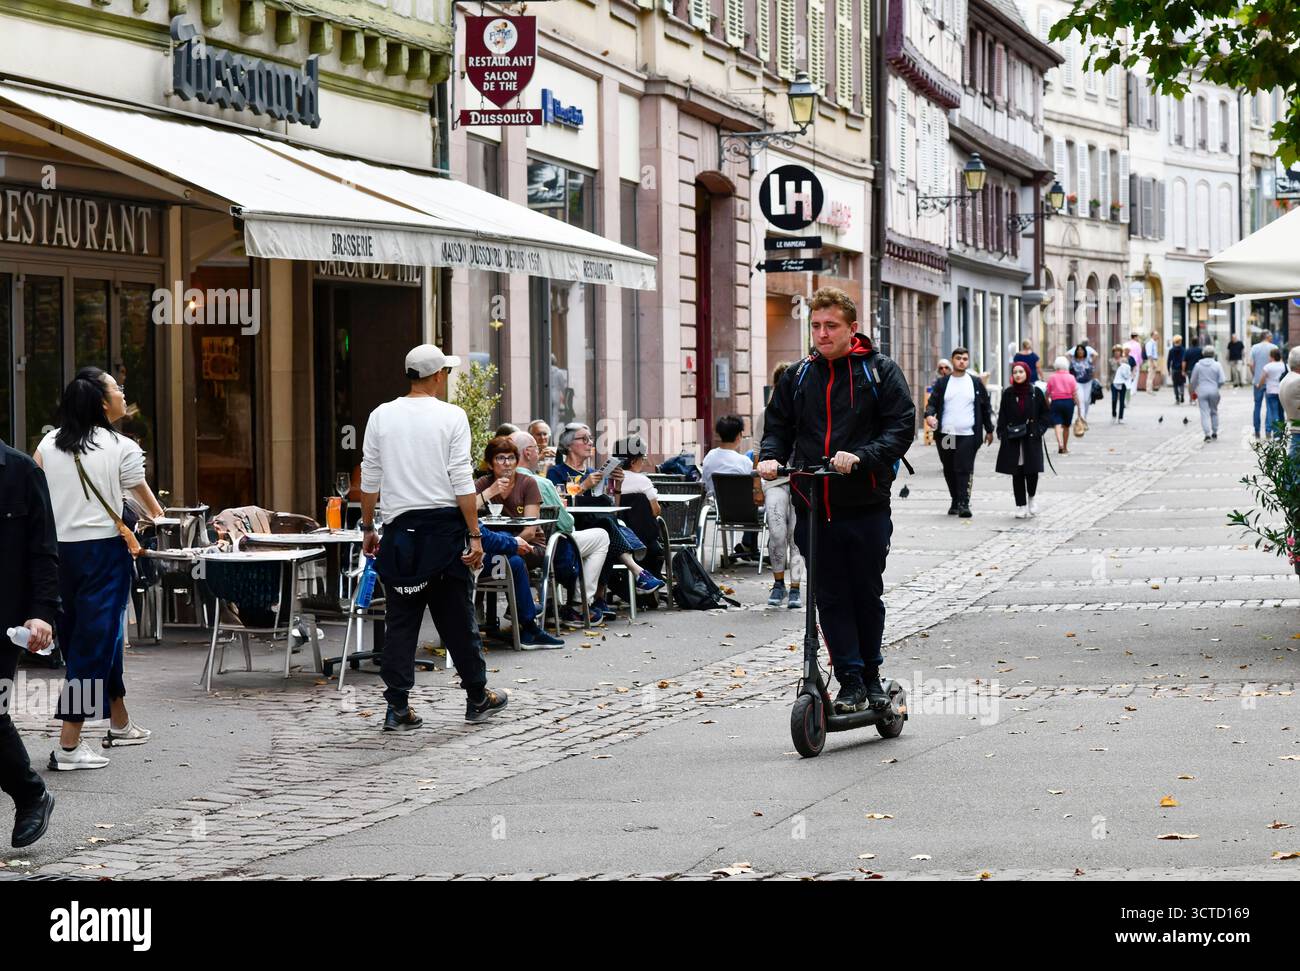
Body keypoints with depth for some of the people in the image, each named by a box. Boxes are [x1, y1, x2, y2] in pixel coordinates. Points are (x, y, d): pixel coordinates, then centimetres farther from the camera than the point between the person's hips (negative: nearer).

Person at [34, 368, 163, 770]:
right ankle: (68, 745, -10)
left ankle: (120, 724, 35)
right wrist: (160, 518, 30)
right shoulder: (122, 449, -5)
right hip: (103, 549, -6)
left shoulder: (49, 444, 6)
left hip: (59, 550, 6)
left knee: (90, 636, 19)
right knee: (93, 642, -3)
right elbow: (146, 499, 9)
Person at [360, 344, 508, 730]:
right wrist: (475, 535, -6)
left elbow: (369, 479, 7)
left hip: (402, 526, 2)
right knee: (457, 616, 8)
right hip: (445, 525, -2)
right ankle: (478, 698, 20)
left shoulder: (381, 416, 5)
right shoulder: (451, 416, -4)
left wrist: (368, 528, 16)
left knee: (400, 619, 5)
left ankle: (398, 708, 0)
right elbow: (463, 482, -8)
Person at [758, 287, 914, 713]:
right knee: (832, 598, 1)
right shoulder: (798, 377, 12)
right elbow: (779, 426, 15)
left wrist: (861, 457, -22)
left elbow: (901, 426, -7)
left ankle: (870, 675, 23)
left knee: (867, 594, 7)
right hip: (812, 507, 3)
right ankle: (850, 681, 6)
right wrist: (771, 457, -7)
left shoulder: (880, 371, 0)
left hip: (865, 506, -3)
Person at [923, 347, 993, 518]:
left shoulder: (976, 383, 8)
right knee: (949, 470, 9)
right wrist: (929, 415, -19)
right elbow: (932, 402, 4)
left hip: (967, 435, -2)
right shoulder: (942, 383, 9)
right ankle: (955, 502, 21)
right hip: (945, 434, 2)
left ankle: (964, 504, -15)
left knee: (964, 470, -12)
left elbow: (986, 407, 13)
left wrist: (989, 430, 13)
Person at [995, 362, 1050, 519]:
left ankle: (1031, 498, 21)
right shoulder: (1008, 394, 5)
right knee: (1017, 474, 2)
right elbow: (1002, 416, 7)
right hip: (1012, 440, 1)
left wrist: (1039, 429, -5)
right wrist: (1002, 433, -3)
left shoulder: (1035, 393, 1)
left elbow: (1044, 413, 7)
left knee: (1032, 471, -5)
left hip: (1032, 438, -1)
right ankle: (1021, 506, 9)